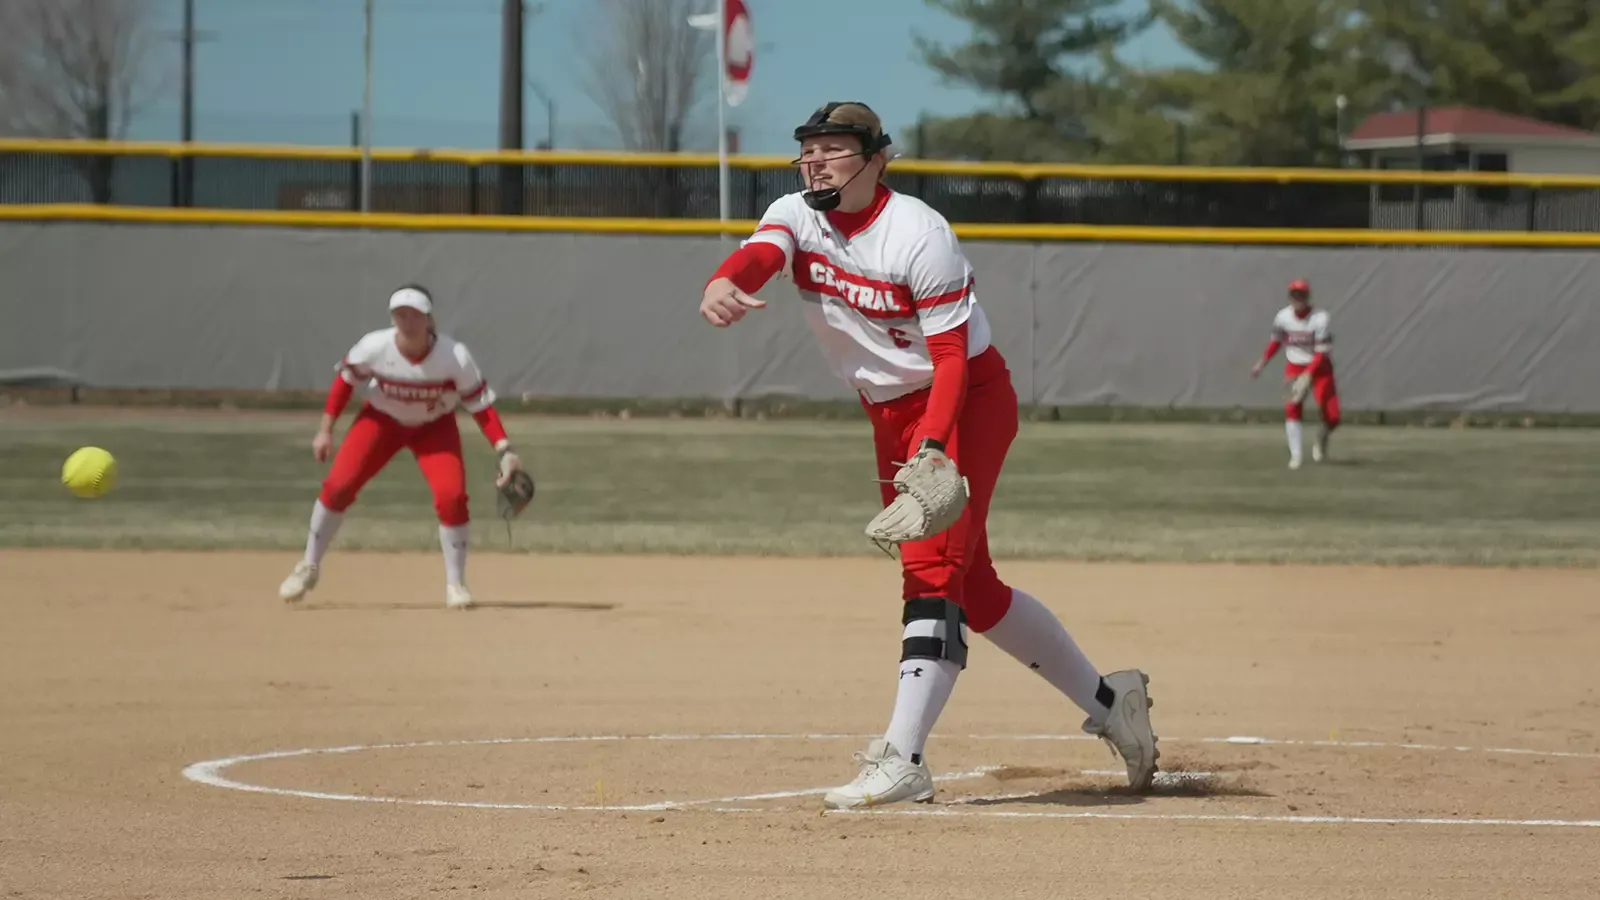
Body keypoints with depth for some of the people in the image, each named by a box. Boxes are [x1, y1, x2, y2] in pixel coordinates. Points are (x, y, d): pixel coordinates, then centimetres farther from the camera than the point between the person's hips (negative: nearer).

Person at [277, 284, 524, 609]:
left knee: (451, 495, -19)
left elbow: (481, 403, -21)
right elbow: (345, 379, -9)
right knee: (338, 484, -12)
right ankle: (309, 567, 8)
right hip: (382, 420, 1)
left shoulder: (457, 357, -30)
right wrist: (325, 430, -8)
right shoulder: (374, 347, -28)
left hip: (434, 426, -1)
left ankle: (455, 584, 1)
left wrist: (504, 450, -30)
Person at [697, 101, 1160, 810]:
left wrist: (934, 446, -35)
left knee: (932, 570, -20)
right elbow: (760, 254, -27)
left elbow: (952, 354, -21)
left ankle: (903, 761, -27)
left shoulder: (919, 235, -20)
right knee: (972, 588, 13)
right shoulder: (797, 217, -3)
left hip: (968, 401, -8)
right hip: (891, 417, 8)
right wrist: (724, 284, -51)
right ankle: (1105, 699, 27)